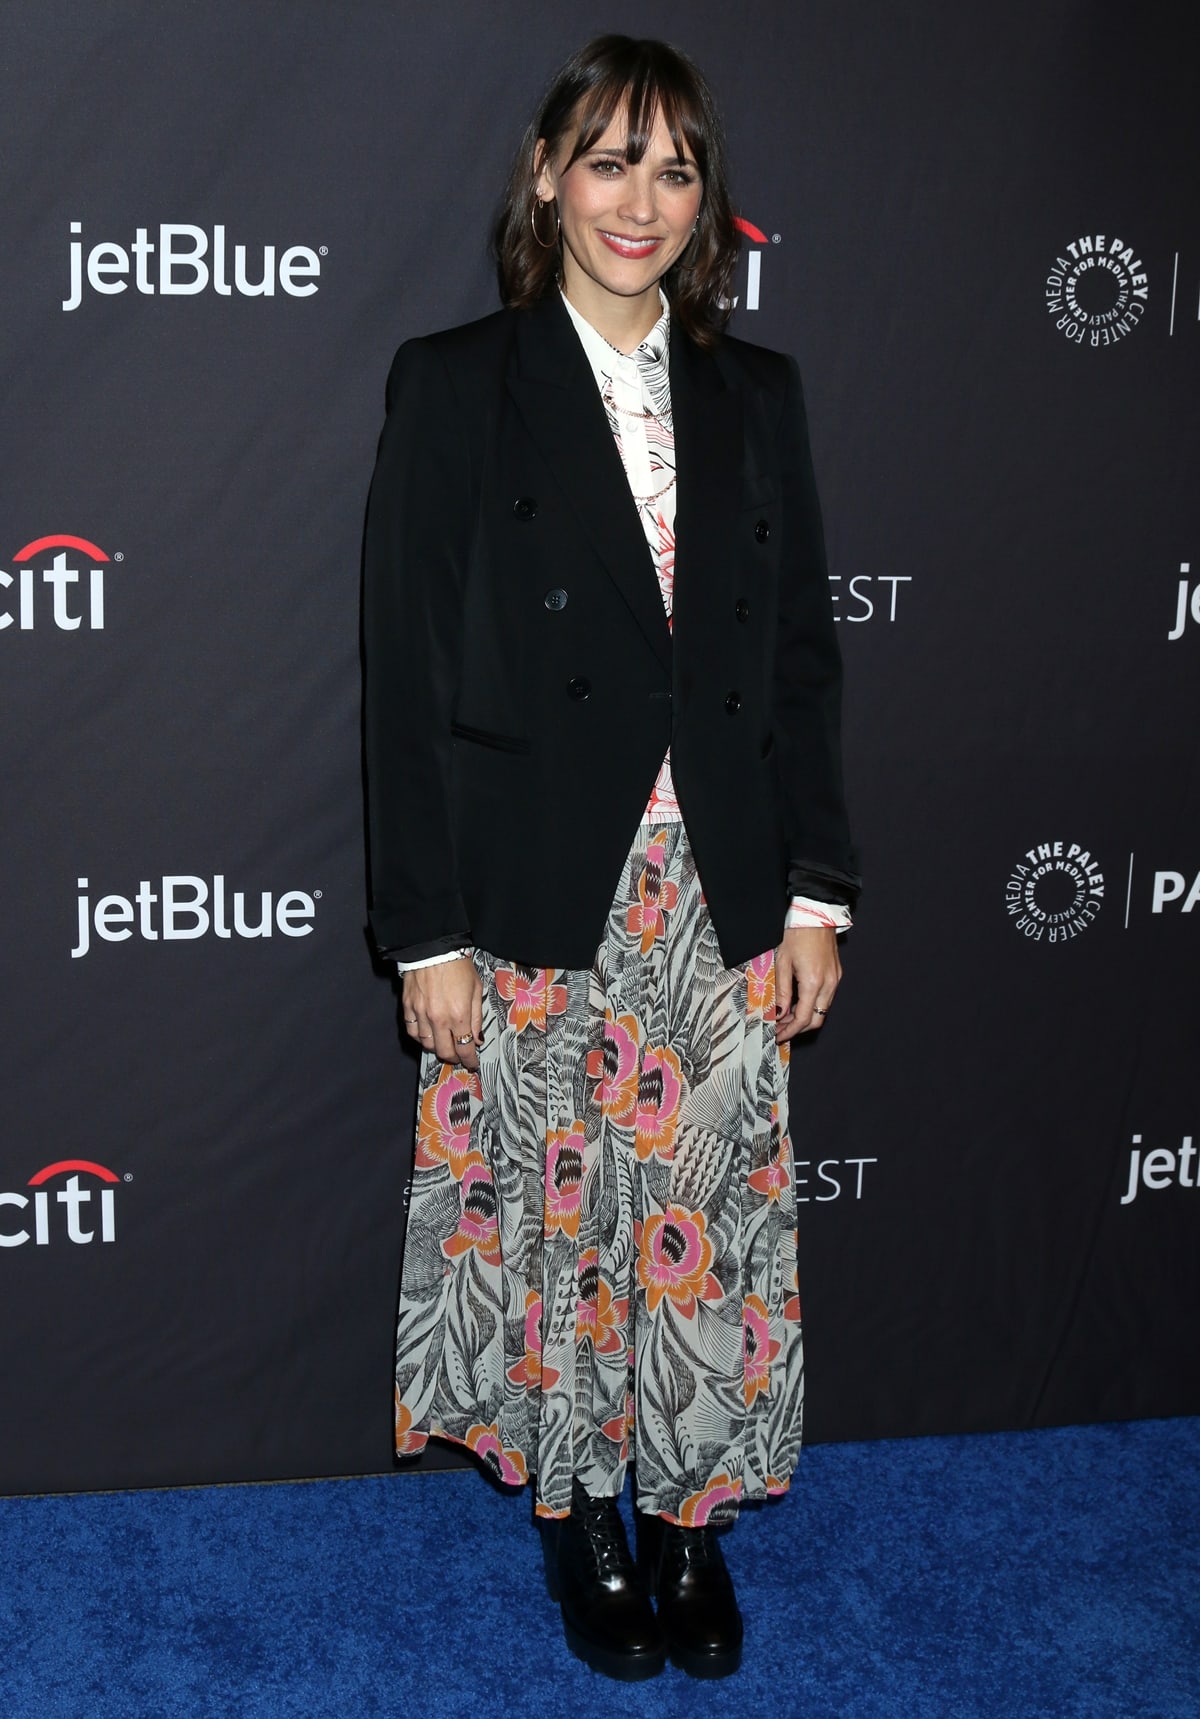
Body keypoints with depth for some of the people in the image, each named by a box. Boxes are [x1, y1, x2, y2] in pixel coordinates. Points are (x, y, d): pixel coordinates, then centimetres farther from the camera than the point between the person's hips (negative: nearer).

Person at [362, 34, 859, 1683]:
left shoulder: (757, 396, 7)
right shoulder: (454, 385, -3)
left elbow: (802, 660, 9)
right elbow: (408, 675, -6)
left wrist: (815, 894, 4)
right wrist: (428, 931, -9)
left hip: (722, 900, 3)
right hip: (536, 906, -2)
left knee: (713, 1215, 8)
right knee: (551, 1210, 9)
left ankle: (689, 1508, 28)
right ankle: (578, 1507, 30)